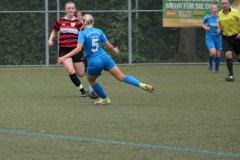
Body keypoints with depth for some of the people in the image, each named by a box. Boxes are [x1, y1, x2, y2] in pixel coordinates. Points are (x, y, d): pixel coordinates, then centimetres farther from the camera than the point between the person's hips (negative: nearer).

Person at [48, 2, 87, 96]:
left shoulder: (78, 22, 0)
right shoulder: (60, 22, 4)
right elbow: (54, 32, 19)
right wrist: (50, 39, 2)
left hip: (75, 49, 0)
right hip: (64, 50, 0)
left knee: (80, 74, 3)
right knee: (71, 71, -21)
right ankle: (82, 91, -7)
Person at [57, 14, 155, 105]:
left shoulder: (82, 33, -6)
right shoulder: (98, 31, 7)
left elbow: (78, 48, -20)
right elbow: (109, 46, 11)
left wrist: (64, 57, -21)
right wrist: (115, 50, 33)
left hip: (94, 63, -3)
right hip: (105, 58, 3)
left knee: (91, 80, 27)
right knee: (121, 77, 6)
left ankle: (105, 99, 34)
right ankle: (141, 85, -9)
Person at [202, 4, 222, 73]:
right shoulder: (208, 17, -5)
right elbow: (203, 24, 14)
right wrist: (205, 27, -7)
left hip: (218, 38, 2)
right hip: (209, 38, -2)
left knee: (218, 55, 5)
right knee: (213, 53, -21)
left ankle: (217, 68, 29)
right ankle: (210, 62, 12)